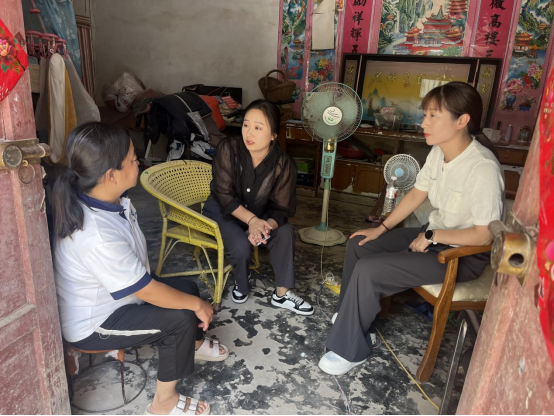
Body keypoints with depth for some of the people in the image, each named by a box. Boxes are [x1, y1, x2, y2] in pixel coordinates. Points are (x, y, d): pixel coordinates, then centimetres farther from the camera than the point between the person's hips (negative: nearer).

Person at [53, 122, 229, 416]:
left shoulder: (97, 198, -10)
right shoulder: (98, 238, -39)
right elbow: (148, 292, -30)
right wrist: (197, 305, -15)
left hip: (110, 295, 9)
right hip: (92, 323, -8)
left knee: (187, 288, 10)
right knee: (181, 317, -16)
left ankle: (194, 343, 40)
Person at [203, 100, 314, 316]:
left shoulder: (284, 164, -20)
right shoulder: (228, 149, -24)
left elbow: (282, 208, -18)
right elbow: (224, 195, -23)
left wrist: (266, 225, -39)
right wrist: (252, 220, -34)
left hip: (259, 216, 2)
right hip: (222, 211, -2)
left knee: (286, 232, -24)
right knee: (242, 245, -29)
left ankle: (282, 294, -7)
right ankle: (241, 280, 7)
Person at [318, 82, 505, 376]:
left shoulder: (483, 167, -28)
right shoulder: (438, 153, -3)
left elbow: (485, 234, -26)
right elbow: (416, 194, 7)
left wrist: (432, 236, -18)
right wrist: (381, 229, 2)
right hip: (433, 235, 9)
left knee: (368, 271, -21)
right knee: (358, 246, 4)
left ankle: (350, 349, 0)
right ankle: (352, 318, 18)